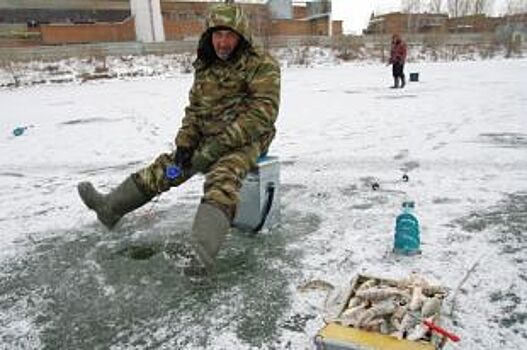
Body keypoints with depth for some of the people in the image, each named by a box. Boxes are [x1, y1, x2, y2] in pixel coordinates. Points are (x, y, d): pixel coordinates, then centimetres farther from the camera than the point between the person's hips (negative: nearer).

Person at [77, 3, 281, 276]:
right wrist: (184, 144, -1)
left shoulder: (262, 66, -12)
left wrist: (223, 142, -24)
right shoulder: (204, 67, 9)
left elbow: (263, 112, -20)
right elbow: (194, 109, 14)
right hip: (208, 140, 7)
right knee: (165, 166, 7)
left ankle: (202, 252, -54)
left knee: (222, 179, -35)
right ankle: (110, 206, 22)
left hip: (245, 141, -7)